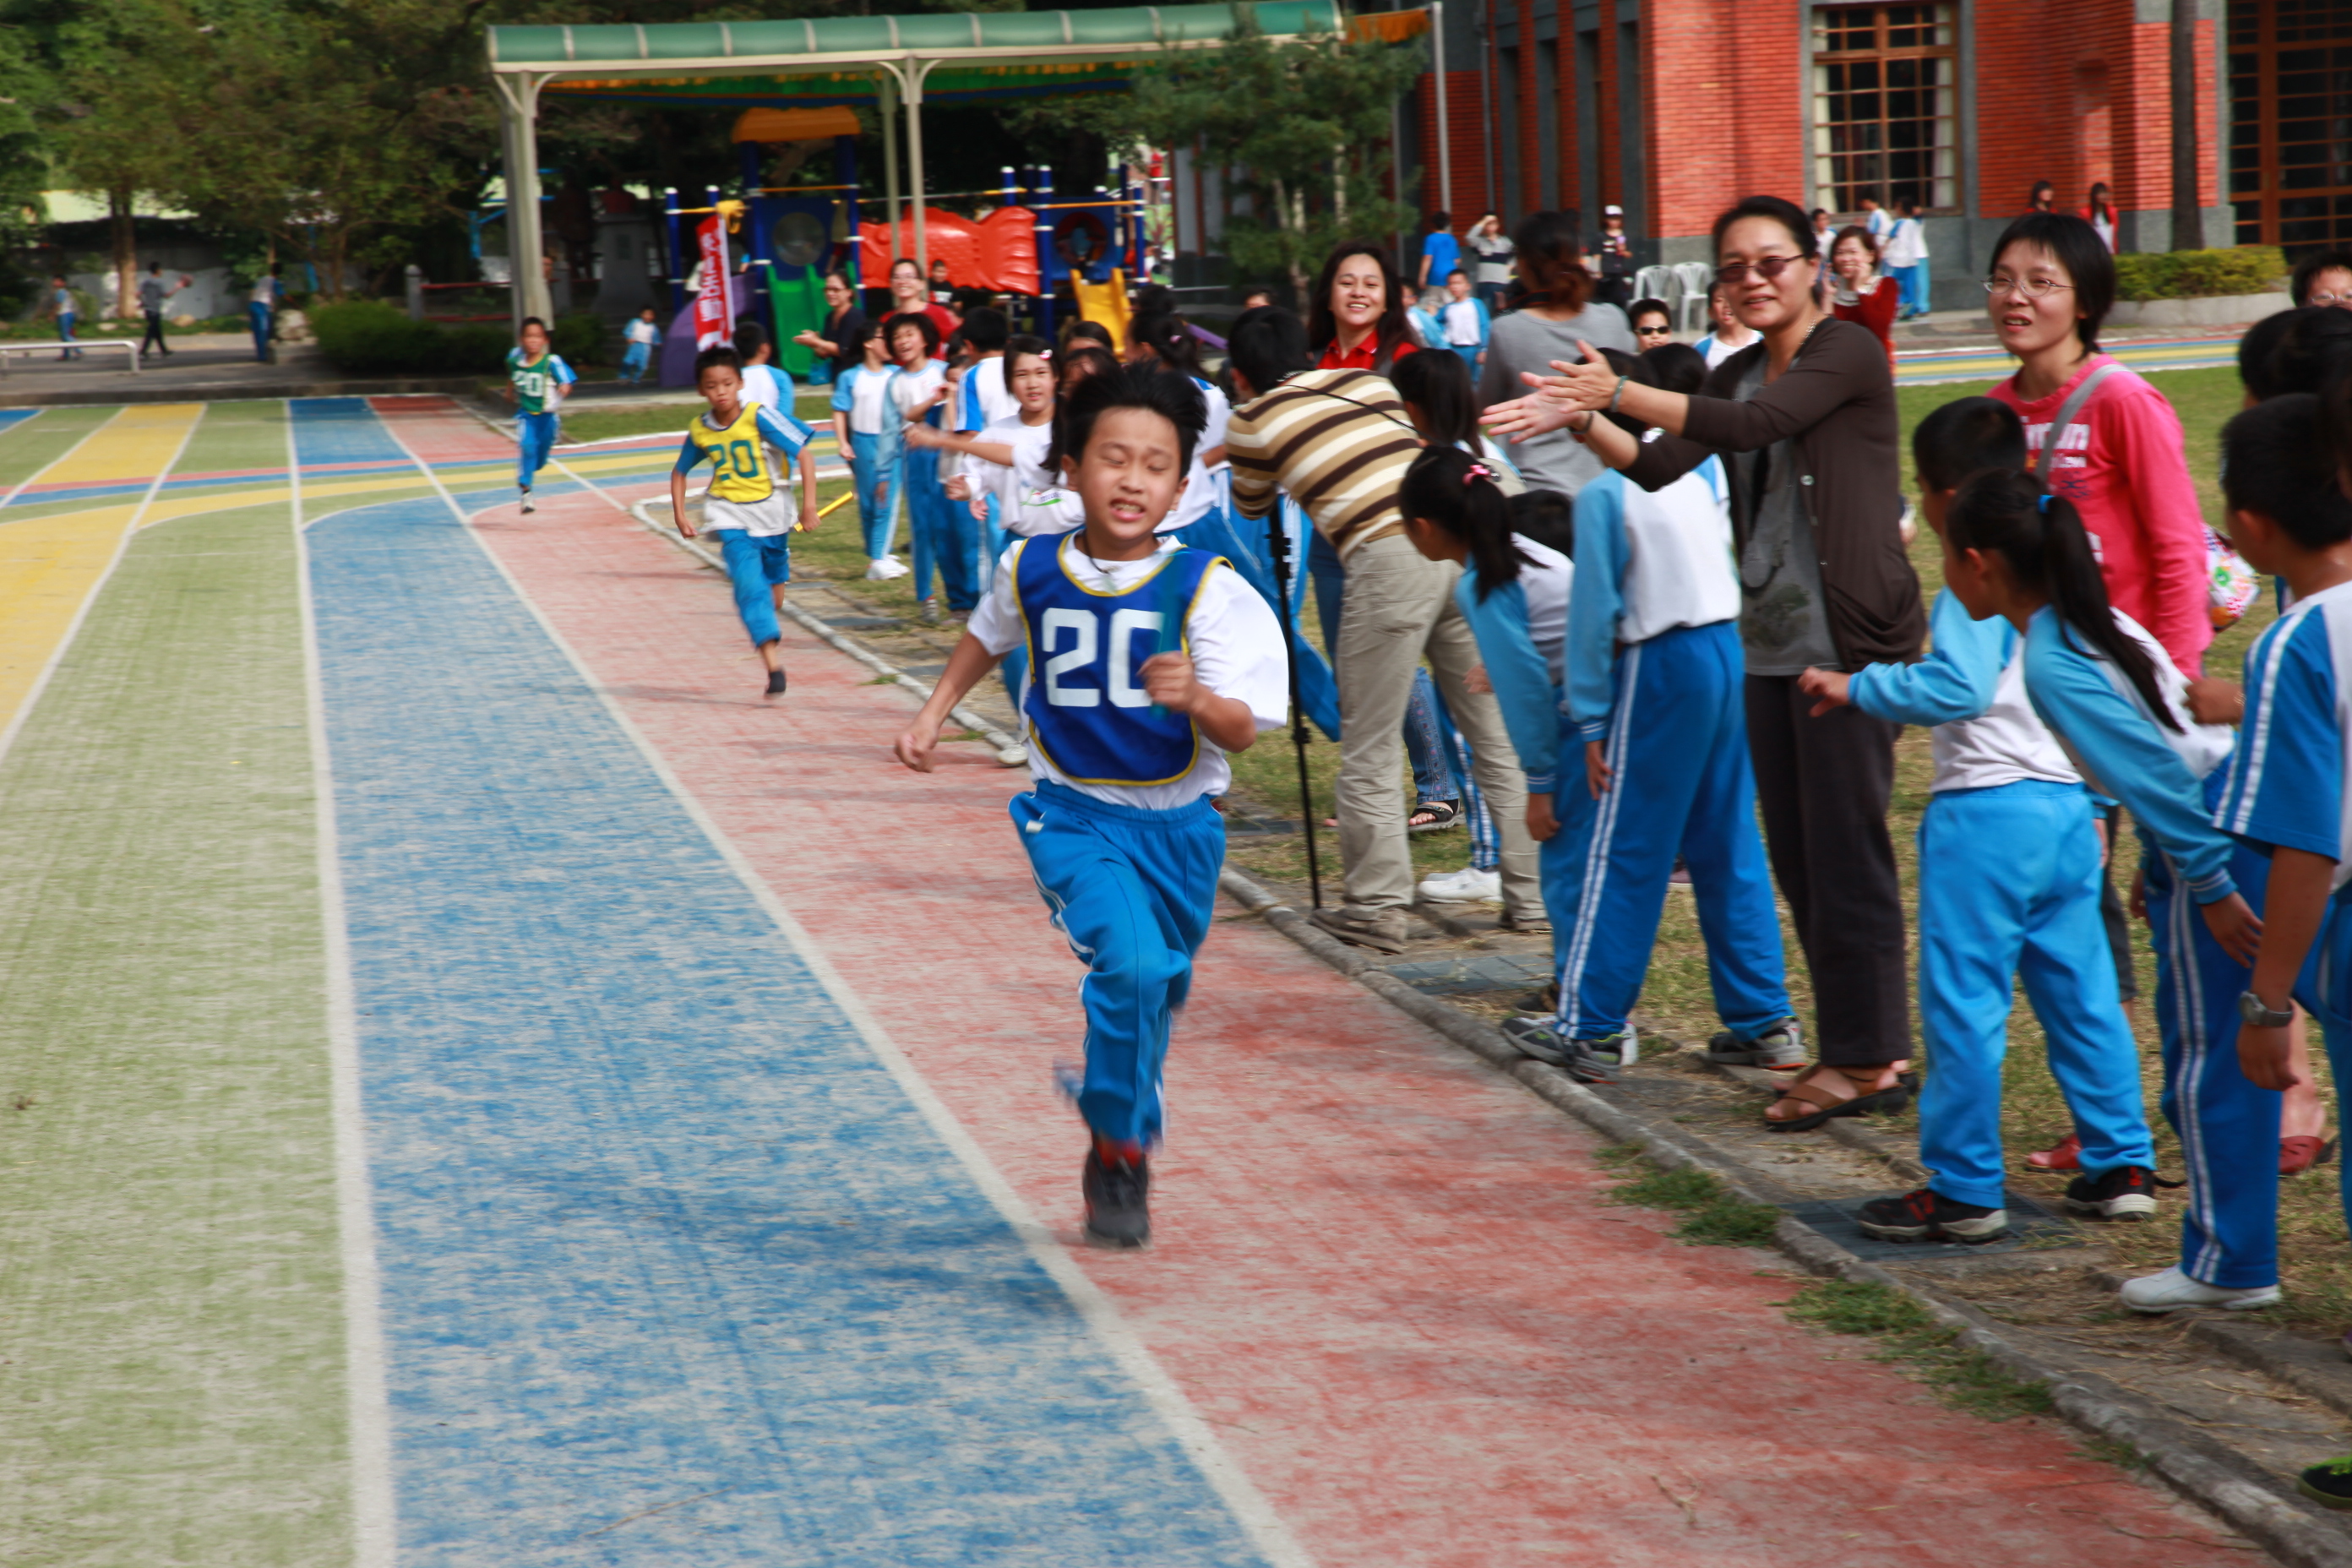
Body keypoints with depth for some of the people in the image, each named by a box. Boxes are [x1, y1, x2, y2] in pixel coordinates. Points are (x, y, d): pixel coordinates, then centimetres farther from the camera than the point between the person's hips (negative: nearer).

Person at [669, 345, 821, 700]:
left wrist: (809, 505, -17)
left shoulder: (760, 417, -15)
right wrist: (680, 514, 5)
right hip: (730, 516, 0)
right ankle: (772, 660, -26)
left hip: (771, 512, 0)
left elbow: (804, 456, -13)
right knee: (748, 581, -19)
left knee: (774, 590, 15)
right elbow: (679, 472, 14)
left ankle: (769, 628, 48)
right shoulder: (699, 430, -3)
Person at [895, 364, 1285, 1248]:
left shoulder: (1204, 588, -14)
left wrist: (1196, 698, -39)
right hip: (1073, 814, -1)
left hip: (1178, 823, 1)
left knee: (1154, 994, 16)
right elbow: (989, 633, 19)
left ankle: (1121, 1143, 45)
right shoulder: (1032, 570, -6)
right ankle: (1119, 1152, -5)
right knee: (1129, 964, -24)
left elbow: (1242, 733, -20)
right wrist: (935, 711, 15)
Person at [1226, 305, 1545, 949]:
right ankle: (1531, 895, 15)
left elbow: (1252, 508, 28)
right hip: (1465, 544, 5)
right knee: (1497, 737, 11)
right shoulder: (1368, 382, 23)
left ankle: (1377, 907, 6)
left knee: (1368, 751, 6)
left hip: (1389, 559, -5)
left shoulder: (1253, 420, 10)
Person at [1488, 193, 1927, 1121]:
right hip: (1772, 641, 9)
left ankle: (1867, 1058, 0)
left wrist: (1618, 394, -27)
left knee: (1844, 846, -7)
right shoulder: (1738, 375, 16)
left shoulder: (1846, 354, -8)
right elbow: (1659, 467, 4)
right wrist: (1581, 421, -12)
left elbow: (1753, 423, -24)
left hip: (1849, 635, -9)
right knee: (1795, 854, 11)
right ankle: (1865, 1043, 20)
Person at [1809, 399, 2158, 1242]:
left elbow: (1958, 687, -24)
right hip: (2069, 804, 8)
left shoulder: (1976, 572, -11)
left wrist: (1858, 686, -13)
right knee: (2081, 992, 14)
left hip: (1986, 811, -8)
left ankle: (1963, 1191, 3)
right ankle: (2122, 1166, 18)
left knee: (1964, 1004, -1)